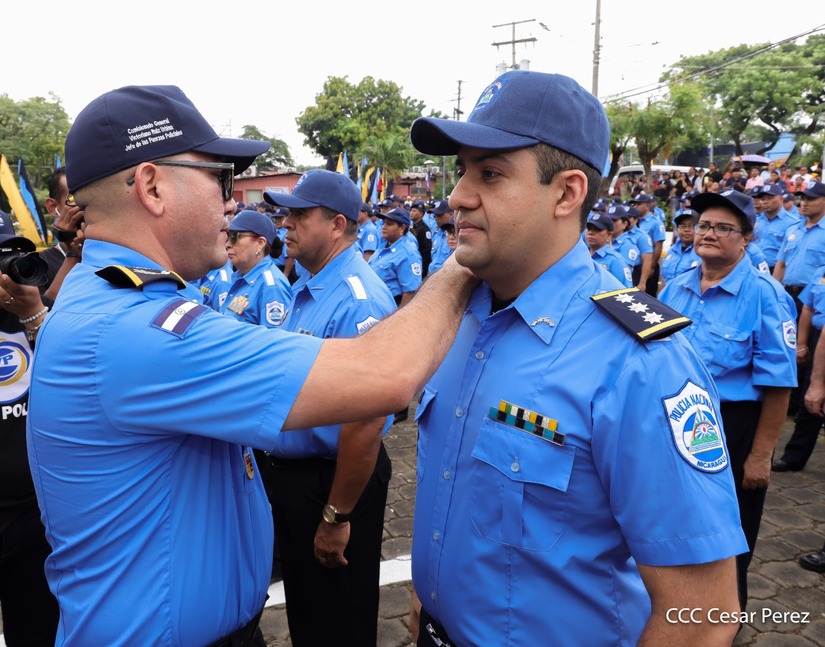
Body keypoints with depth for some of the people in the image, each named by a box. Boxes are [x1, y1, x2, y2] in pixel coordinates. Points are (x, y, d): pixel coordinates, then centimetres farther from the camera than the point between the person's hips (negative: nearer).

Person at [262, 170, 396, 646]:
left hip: (333, 480, -9)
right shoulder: (307, 288, 5)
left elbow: (364, 421, -29)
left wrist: (337, 517, -22)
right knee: (303, 605, 27)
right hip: (293, 472, 9)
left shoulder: (358, 300, -26)